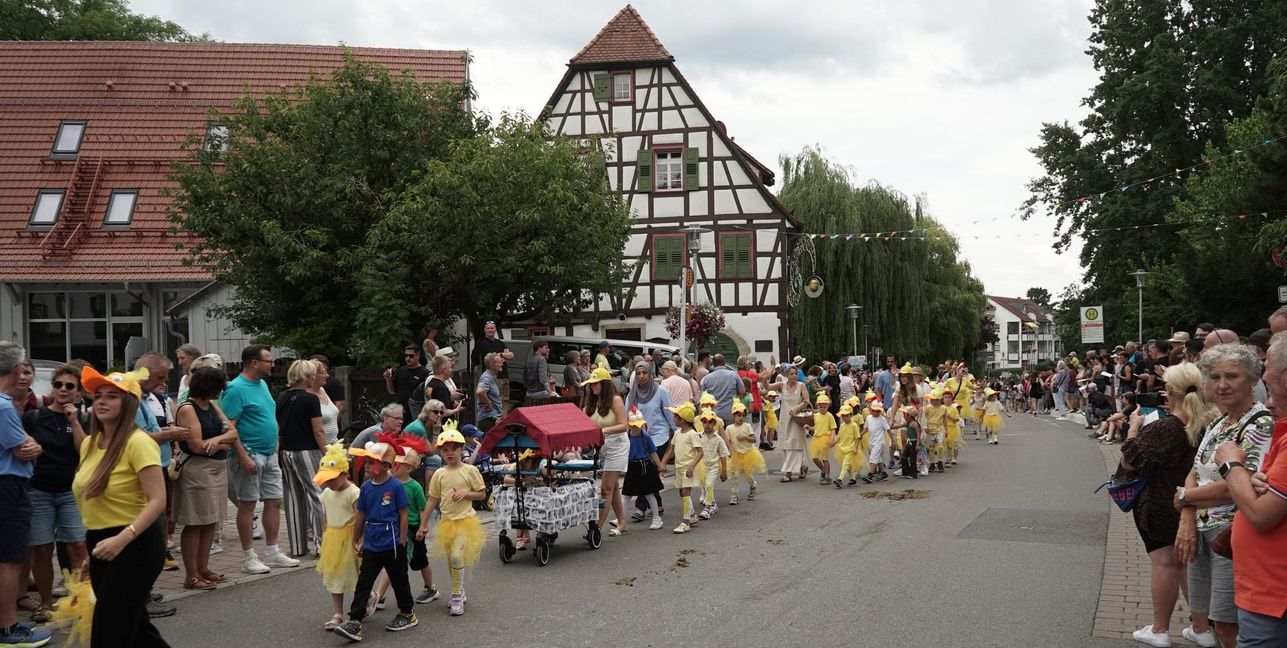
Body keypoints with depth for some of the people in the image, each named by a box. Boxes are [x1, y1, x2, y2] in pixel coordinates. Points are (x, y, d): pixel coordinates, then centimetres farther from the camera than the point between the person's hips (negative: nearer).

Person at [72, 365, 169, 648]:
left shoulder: (138, 442, -17)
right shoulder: (89, 443, 9)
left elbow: (157, 500, -23)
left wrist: (122, 539, -31)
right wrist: (90, 539, 19)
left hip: (135, 545, -8)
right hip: (100, 543, 8)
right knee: (133, 624, 17)